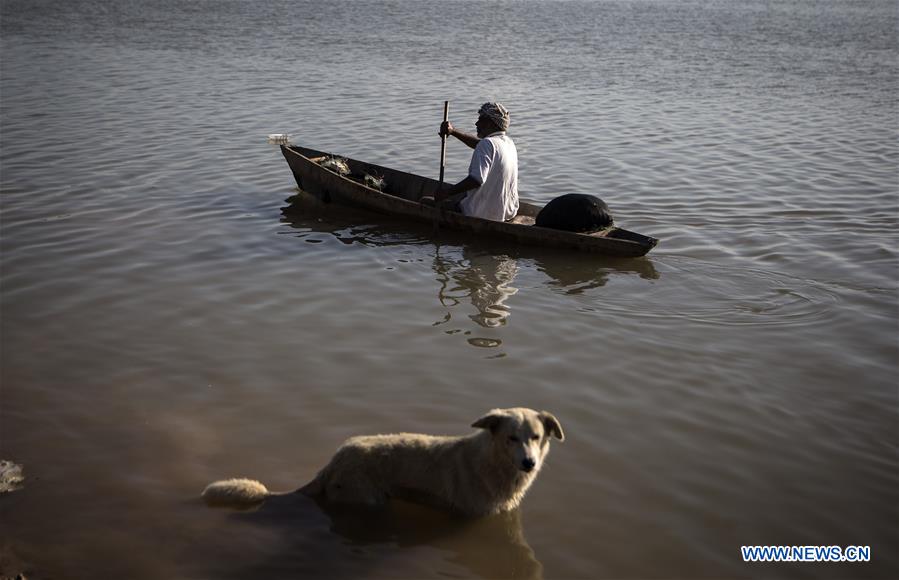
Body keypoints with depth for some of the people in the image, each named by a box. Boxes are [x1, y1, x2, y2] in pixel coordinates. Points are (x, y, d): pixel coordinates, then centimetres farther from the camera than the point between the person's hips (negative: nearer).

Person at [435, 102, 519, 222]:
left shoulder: (487, 143, -21)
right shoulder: (509, 143, 7)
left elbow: (477, 179, -31)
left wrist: (447, 192, -24)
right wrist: (453, 131, 15)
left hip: (485, 214, -9)